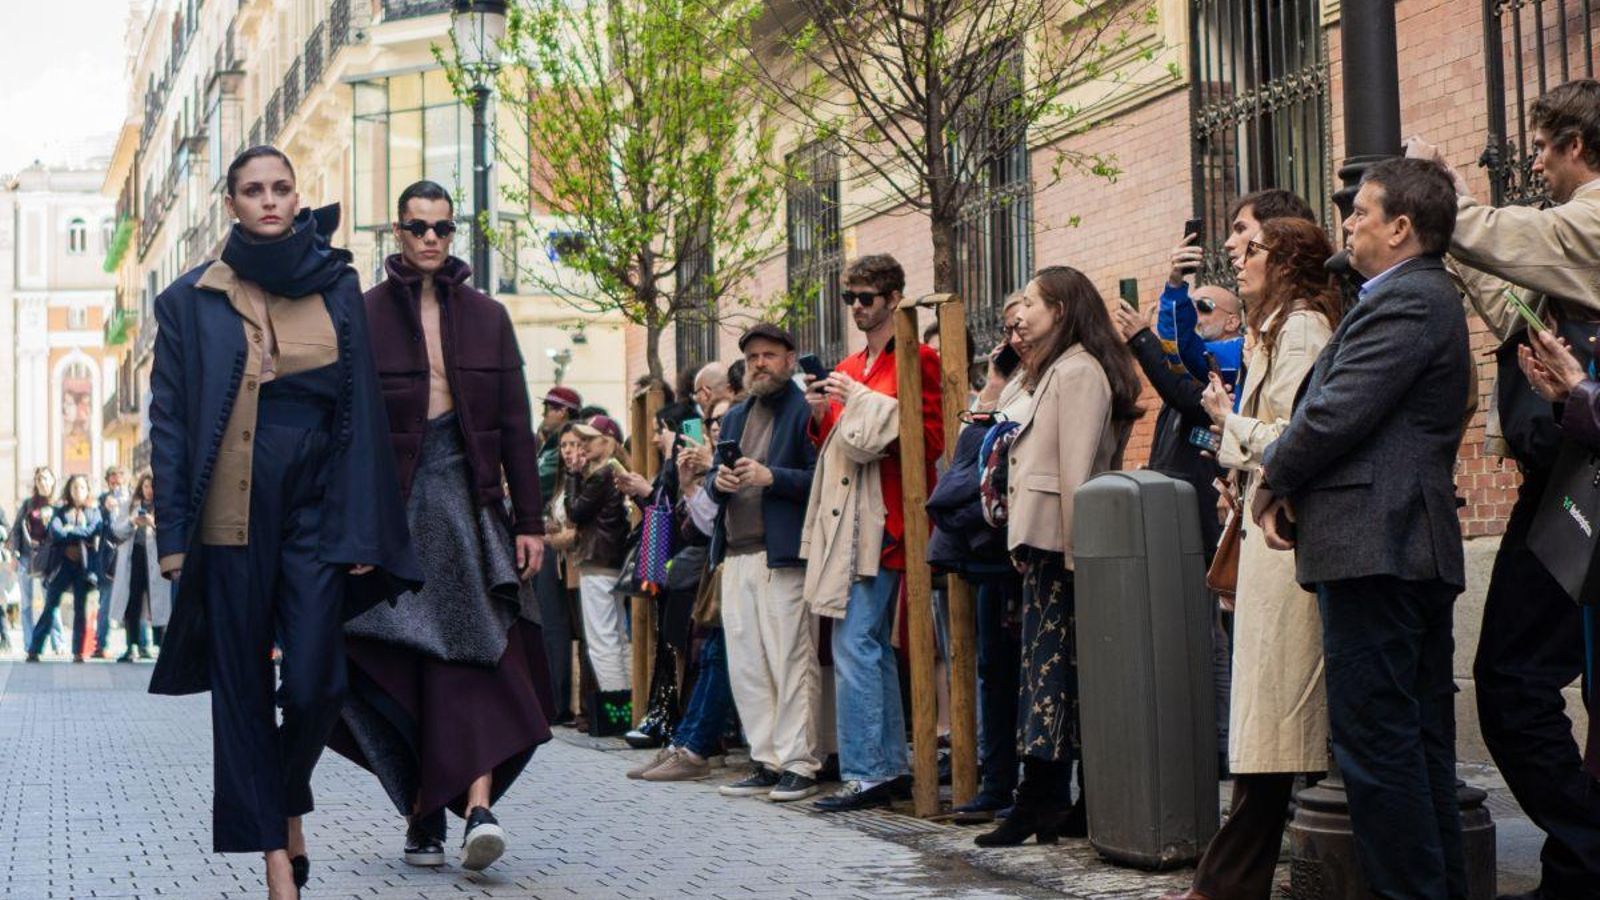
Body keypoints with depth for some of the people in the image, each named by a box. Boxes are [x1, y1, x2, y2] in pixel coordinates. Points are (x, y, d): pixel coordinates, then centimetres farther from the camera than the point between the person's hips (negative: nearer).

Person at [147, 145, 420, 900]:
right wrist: (174, 533, -4)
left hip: (315, 501, 0)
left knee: (315, 681, -6)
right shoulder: (190, 299, 5)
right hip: (232, 509, 0)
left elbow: (360, 409, 3)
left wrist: (360, 526, -3)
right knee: (243, 686, 3)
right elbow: (168, 418, 3)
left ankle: (287, 796, 25)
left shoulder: (337, 287, 6)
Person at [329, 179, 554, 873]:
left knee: (477, 652, -10)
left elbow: (516, 425, 9)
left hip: (470, 499, 1)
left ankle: (477, 805, -19)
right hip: (393, 502, -1)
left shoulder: (486, 316, 10)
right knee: (402, 663, 1)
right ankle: (423, 817, 9)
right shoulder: (364, 315, 4)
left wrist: (529, 520, 3)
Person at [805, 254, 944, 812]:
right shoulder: (847, 370, 19)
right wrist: (820, 415, 3)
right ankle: (892, 765, 17)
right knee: (874, 646, 11)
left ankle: (865, 773, -8)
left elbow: (929, 438, -15)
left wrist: (862, 403, -17)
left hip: (881, 523, -9)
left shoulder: (916, 360, -6)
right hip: (845, 520, 9)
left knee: (854, 643, -12)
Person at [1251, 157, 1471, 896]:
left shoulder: (1404, 300, -13)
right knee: (1421, 740, 14)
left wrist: (1273, 482, -3)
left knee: (1374, 739, -8)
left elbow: (1337, 413, -19)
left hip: (1374, 548, -11)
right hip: (1419, 549, 11)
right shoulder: (1428, 297, 21)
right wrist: (1287, 483, 4)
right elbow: (1342, 406, 18)